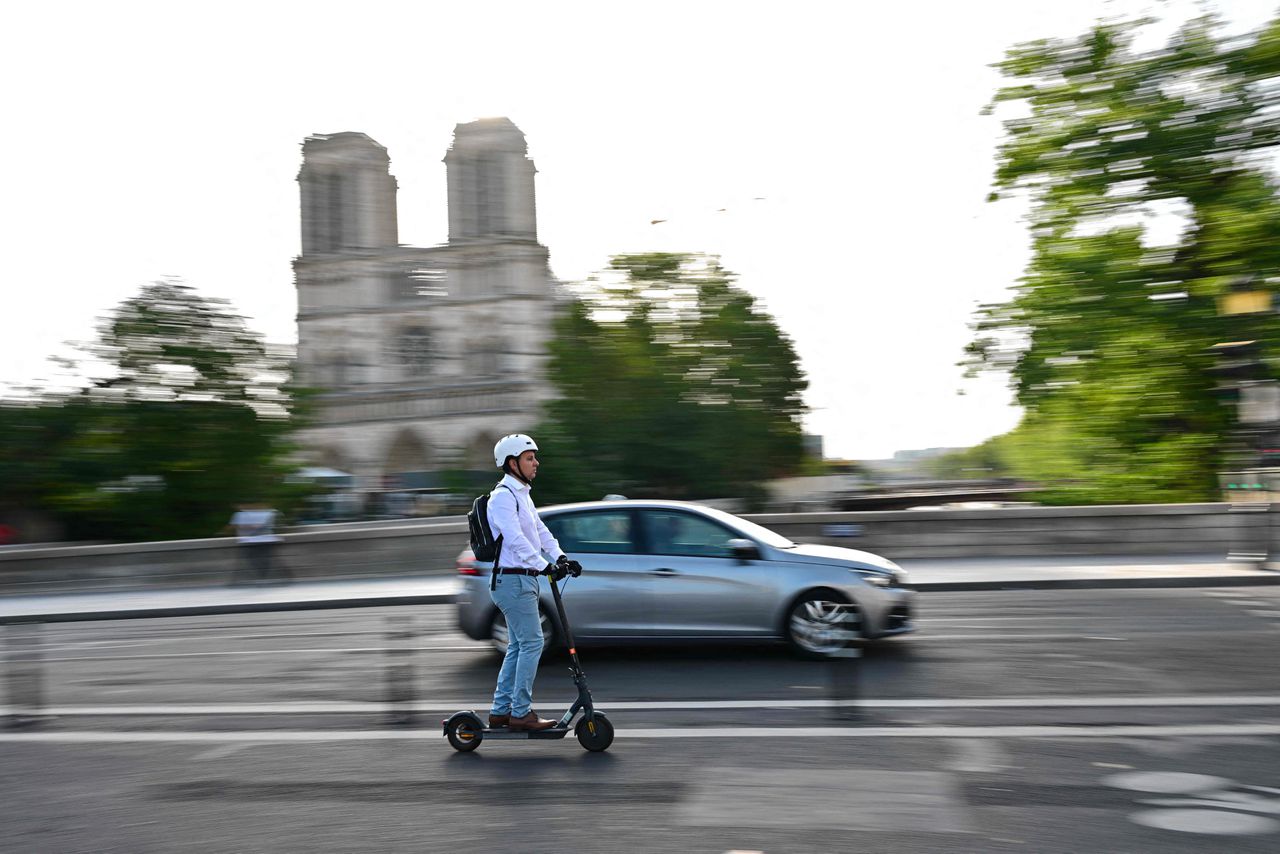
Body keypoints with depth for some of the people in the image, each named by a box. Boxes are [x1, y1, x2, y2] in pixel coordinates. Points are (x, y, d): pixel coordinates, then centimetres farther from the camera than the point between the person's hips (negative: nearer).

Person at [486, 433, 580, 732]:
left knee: (518, 646, 13)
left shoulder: (521, 494, 19)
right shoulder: (503, 496, -13)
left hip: (523, 580, 10)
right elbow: (515, 539, -24)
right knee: (532, 643, -9)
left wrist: (561, 558, 2)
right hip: (513, 580, -10)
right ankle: (520, 712, -2)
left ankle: (500, 710, 19)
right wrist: (545, 566, -28)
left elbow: (540, 531, 16)